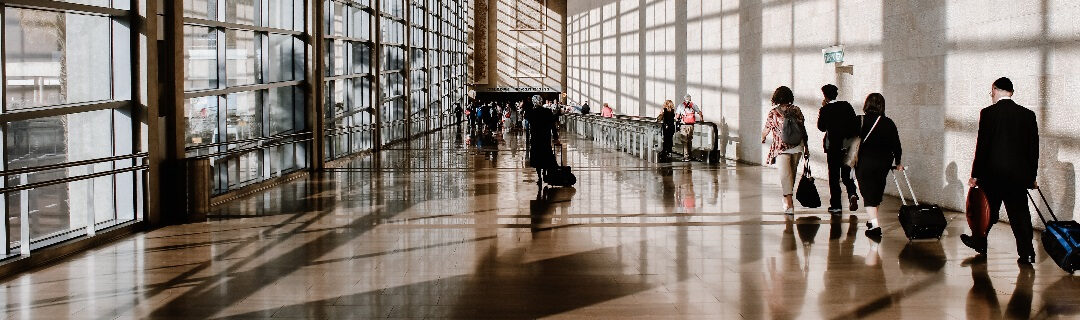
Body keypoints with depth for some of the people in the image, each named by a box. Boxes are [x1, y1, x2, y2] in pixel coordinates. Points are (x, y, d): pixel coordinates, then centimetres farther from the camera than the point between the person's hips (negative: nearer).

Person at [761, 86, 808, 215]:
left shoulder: (773, 113, -4)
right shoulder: (796, 110, 3)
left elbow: (766, 130, 6)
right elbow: (803, 130, 5)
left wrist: (763, 138, 28)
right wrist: (806, 147, 13)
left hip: (781, 148, -4)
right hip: (797, 147, 4)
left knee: (785, 175, -6)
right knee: (792, 173, 18)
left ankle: (789, 204, -16)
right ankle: (787, 198, 33)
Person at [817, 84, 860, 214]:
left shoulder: (825, 110, -9)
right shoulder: (847, 106, 2)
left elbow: (821, 127, 0)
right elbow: (854, 124, 4)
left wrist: (823, 108, 2)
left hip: (833, 146, -3)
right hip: (848, 145, 3)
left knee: (834, 175, 4)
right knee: (846, 173, 15)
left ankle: (836, 205, 4)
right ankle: (852, 194, -11)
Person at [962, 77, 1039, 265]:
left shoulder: (988, 113, -9)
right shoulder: (1028, 115, 2)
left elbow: (982, 145, -9)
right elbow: (1034, 147, 6)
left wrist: (975, 175, -3)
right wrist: (1032, 176, 13)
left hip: (992, 173, -2)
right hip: (1019, 174, 2)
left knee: (987, 210, 14)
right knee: (1019, 213, 5)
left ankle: (979, 242, 30)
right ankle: (1027, 252, 1)